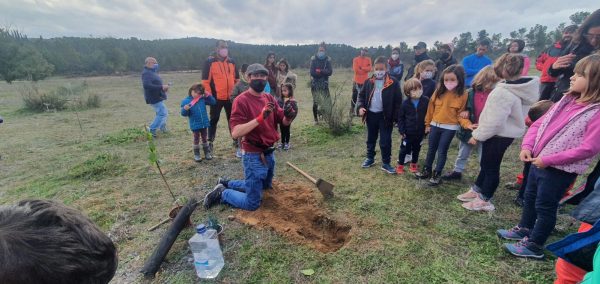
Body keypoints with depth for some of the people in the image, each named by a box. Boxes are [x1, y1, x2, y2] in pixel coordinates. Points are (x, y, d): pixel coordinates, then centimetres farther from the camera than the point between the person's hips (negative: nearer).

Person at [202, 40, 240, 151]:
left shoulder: (232, 61, 10)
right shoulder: (210, 62, -4)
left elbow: (237, 79, 16)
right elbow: (205, 80, -7)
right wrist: (209, 95, -12)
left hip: (231, 96, 4)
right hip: (216, 97, -4)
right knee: (214, 119, 4)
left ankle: (236, 139, 26)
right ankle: (210, 142, 13)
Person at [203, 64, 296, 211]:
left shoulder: (269, 98, 6)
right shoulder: (241, 100, -16)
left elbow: (284, 122, 3)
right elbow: (235, 133, -25)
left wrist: (289, 116, -20)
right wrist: (260, 118, -32)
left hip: (269, 153, 8)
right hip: (254, 156, -8)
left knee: (265, 186, 30)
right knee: (252, 203, 0)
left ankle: (226, 184, 38)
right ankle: (222, 193, 21)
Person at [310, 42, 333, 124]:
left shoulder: (328, 59, 3)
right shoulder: (313, 59, -1)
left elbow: (330, 72, -7)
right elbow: (312, 72, -11)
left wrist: (319, 71, -15)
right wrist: (324, 72, -9)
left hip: (324, 84, 1)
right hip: (315, 84, -1)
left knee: (327, 102, -6)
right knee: (315, 102, 3)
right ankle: (316, 119, 16)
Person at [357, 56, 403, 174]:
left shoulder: (393, 83, -8)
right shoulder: (368, 82, 0)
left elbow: (398, 101, -6)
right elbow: (361, 95, 8)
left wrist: (395, 117, -10)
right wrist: (361, 107, -10)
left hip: (385, 116, -3)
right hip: (371, 114, 3)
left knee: (385, 141, 2)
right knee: (371, 138, 17)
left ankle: (386, 163, 16)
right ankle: (370, 158, 34)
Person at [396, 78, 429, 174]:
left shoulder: (426, 101, -10)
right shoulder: (405, 103, -11)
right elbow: (400, 117, -5)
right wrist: (401, 130, -8)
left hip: (420, 132, 1)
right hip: (408, 132, -1)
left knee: (416, 149, 17)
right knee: (404, 149, 9)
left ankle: (413, 165, 35)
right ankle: (400, 165, 23)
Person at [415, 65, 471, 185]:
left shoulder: (463, 95, -11)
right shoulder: (439, 91, -4)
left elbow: (460, 114, -6)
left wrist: (467, 124, -24)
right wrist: (428, 123, 8)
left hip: (450, 128, -3)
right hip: (435, 125, 3)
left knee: (442, 151, 5)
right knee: (431, 149, 15)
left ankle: (437, 174, 21)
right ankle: (426, 170, 31)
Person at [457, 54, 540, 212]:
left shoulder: (502, 92, -27)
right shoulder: (528, 87, 0)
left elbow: (494, 122, -27)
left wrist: (477, 135, -13)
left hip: (497, 135, -8)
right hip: (508, 132, 9)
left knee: (491, 167, 5)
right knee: (486, 164, 20)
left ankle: (484, 200, 20)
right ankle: (476, 190, 36)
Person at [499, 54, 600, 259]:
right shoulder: (566, 101, 5)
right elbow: (539, 124, 8)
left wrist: (549, 159, -21)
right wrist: (527, 146, -5)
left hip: (561, 170, -7)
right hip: (539, 162, 7)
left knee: (545, 206, 6)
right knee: (530, 198, 21)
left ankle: (534, 246, 23)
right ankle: (523, 230, 42)